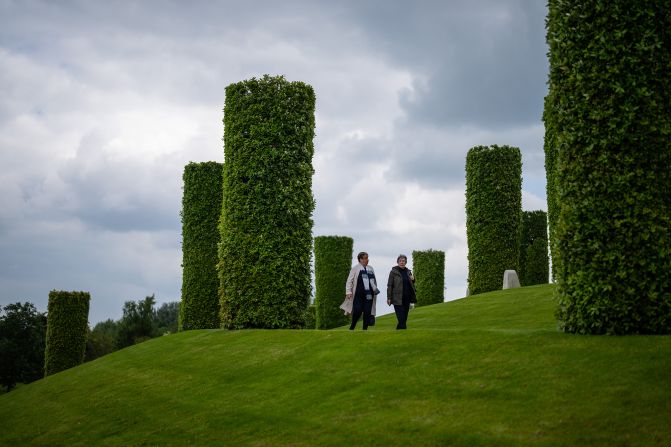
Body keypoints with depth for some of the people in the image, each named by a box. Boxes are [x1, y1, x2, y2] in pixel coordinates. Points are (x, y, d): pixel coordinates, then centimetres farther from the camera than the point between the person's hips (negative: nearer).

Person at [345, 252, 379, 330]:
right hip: (358, 295, -4)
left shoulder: (370, 268, 15)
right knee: (357, 311, -8)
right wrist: (348, 292, -9)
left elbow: (374, 280, 26)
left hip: (369, 294, 5)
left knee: (367, 312, 1)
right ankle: (352, 327, 10)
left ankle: (365, 328, 9)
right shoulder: (355, 269, 1)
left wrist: (375, 289, 15)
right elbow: (349, 281, -1)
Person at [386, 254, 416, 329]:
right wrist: (389, 298, -11)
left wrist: (413, 280, 0)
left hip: (407, 298, 6)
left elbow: (411, 284, 23)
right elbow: (389, 285, -6)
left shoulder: (408, 272, 12)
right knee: (401, 318, -11)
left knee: (404, 318, 8)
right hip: (397, 299, -6)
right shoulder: (393, 272, -4)